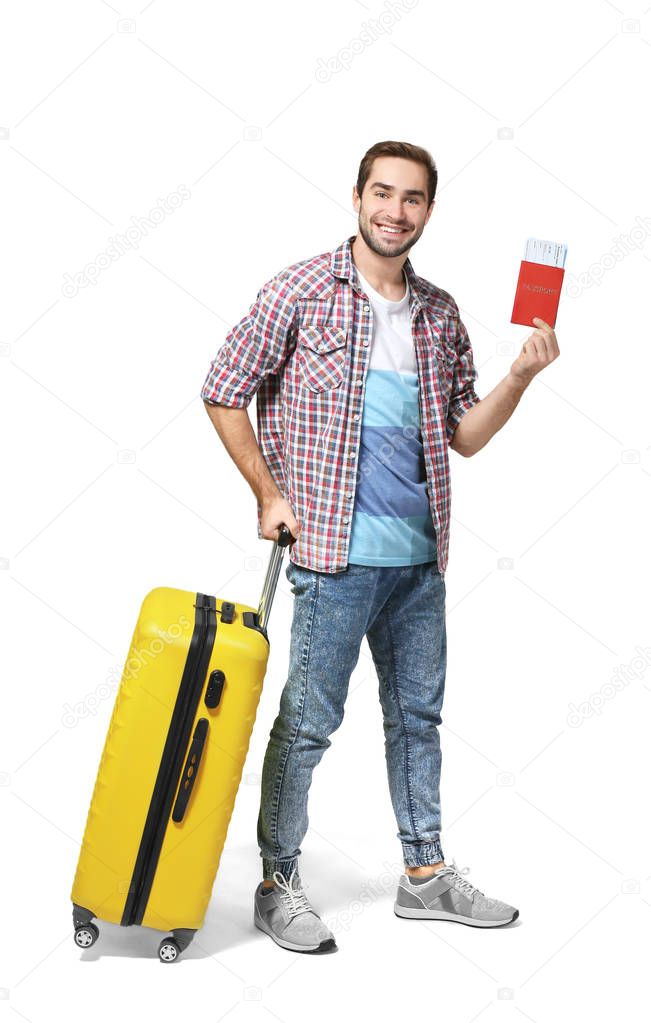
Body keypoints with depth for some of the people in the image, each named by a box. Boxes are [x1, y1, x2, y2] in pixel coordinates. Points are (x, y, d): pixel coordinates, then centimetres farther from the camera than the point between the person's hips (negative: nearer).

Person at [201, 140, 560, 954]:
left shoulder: (440, 313, 12)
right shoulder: (300, 291, -3)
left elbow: (465, 435, 13)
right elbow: (223, 393, 0)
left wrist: (522, 374, -2)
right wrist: (270, 495, -5)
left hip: (421, 558, 6)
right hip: (336, 556, -6)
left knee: (418, 715, 15)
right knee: (307, 723, 1)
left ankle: (424, 874, 30)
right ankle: (277, 883, 18)